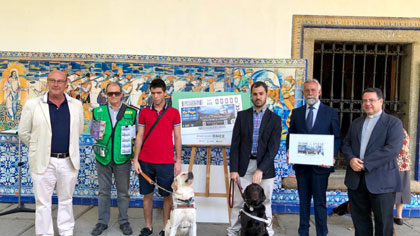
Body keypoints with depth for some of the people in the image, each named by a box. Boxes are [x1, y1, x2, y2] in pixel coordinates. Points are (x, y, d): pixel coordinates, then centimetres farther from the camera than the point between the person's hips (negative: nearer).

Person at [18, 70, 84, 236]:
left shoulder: (76, 105, 2)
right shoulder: (32, 105, -5)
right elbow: (24, 132, 3)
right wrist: (38, 149, 8)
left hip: (69, 161, 2)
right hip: (43, 162, -2)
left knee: (66, 200, 15)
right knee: (43, 202, 7)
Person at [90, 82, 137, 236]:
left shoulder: (131, 112, 1)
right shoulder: (97, 111, 5)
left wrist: (134, 155, -9)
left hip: (122, 159, -1)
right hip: (103, 158, 1)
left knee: (123, 192, 8)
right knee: (104, 191, 11)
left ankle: (124, 221, 23)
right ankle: (102, 222, 24)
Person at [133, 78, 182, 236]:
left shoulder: (173, 113, 2)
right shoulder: (144, 112, 6)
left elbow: (177, 138, 3)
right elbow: (139, 136, 7)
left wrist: (178, 161, -1)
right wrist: (136, 160, 2)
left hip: (166, 162, -2)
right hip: (145, 162, 2)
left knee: (167, 195, 5)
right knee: (147, 194, 9)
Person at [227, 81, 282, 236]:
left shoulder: (275, 119, 1)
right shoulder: (242, 116, 5)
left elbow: (273, 147, -7)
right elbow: (235, 144, 2)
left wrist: (260, 170, -17)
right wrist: (233, 169, -5)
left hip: (265, 167, -1)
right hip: (244, 167, 1)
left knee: (265, 204, 8)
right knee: (238, 203, 7)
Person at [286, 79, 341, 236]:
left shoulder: (331, 113, 1)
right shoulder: (296, 113, 8)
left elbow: (337, 138, 0)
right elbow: (290, 135, 10)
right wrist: (289, 152, -8)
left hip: (320, 164, -3)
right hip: (300, 164, 3)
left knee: (320, 202, 5)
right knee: (303, 200, 15)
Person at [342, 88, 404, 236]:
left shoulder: (393, 122, -2)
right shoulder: (356, 123, 17)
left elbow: (393, 148, -15)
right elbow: (346, 144, 14)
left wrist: (365, 164, -18)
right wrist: (351, 159, -9)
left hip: (381, 181, -5)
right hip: (356, 179, 5)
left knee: (383, 222, 4)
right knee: (359, 218, 12)